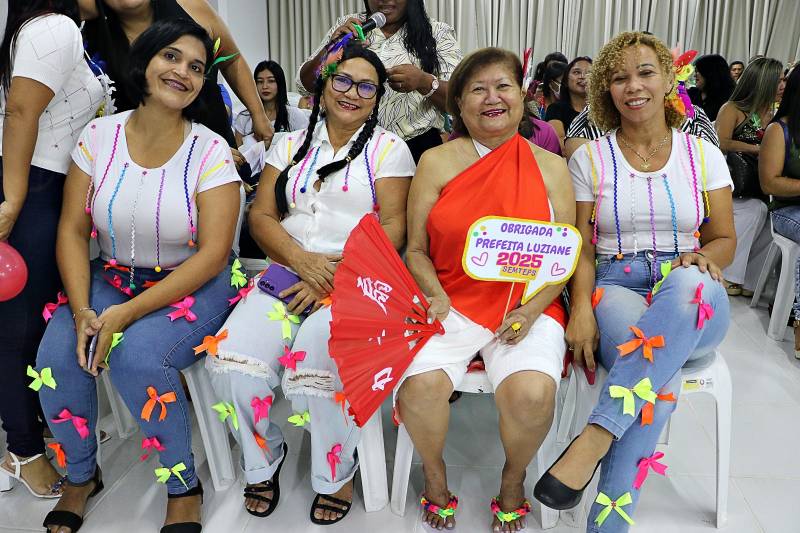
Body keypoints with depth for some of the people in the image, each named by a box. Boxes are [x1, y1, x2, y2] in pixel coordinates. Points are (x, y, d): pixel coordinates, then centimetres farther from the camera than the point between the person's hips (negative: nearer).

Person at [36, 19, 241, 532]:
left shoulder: (210, 151, -11)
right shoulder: (98, 135, 0)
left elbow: (212, 254, -16)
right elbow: (72, 231, 0)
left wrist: (126, 315, -22)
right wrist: (82, 310, -16)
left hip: (192, 284, -3)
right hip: (111, 277, 4)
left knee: (137, 355, -30)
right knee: (57, 355, -20)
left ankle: (184, 489, -5)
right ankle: (82, 477, 10)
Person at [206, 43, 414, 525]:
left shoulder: (389, 149, 7)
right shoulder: (290, 145, 18)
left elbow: (394, 227, -4)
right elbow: (261, 217, 9)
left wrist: (337, 279, -15)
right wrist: (304, 261, -11)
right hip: (290, 271, 4)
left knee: (319, 355, -32)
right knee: (233, 356, -23)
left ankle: (337, 475, -3)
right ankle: (263, 459, 7)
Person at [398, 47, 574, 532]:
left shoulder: (550, 166, 8)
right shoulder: (436, 162, 7)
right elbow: (416, 249, 8)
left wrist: (530, 311, -9)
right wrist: (434, 296, -11)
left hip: (528, 308, 0)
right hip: (451, 303, 0)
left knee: (531, 393, -28)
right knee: (419, 385, -28)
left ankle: (513, 480, 8)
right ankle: (435, 476, 7)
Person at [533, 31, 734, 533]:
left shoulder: (702, 154, 12)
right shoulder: (590, 157, 7)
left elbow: (725, 239, 14)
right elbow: (581, 247, 3)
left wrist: (702, 257, -12)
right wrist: (582, 308, -16)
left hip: (695, 302, 2)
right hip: (615, 289, -1)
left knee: (689, 284, -39)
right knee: (661, 377, -36)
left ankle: (596, 436, -41)